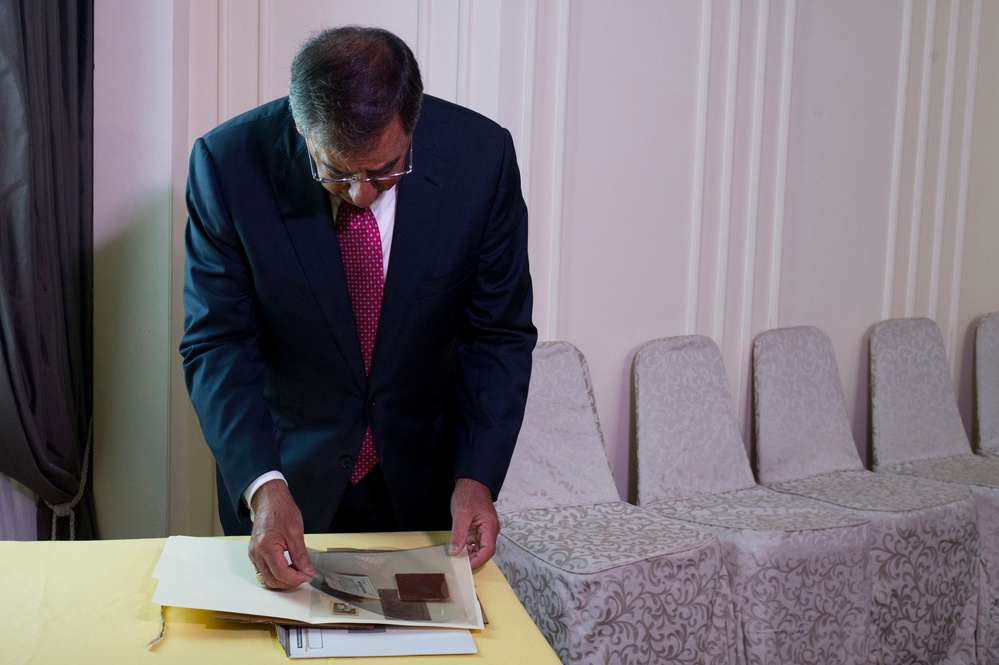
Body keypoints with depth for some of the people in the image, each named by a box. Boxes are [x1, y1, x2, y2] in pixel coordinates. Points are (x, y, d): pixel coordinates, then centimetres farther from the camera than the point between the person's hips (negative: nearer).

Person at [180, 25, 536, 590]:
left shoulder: (481, 157, -18)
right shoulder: (229, 164, -21)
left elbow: (500, 334, -10)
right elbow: (218, 343, -16)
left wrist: (476, 476, -19)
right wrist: (263, 486, -29)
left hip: (423, 477, 1)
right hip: (286, 470, -1)